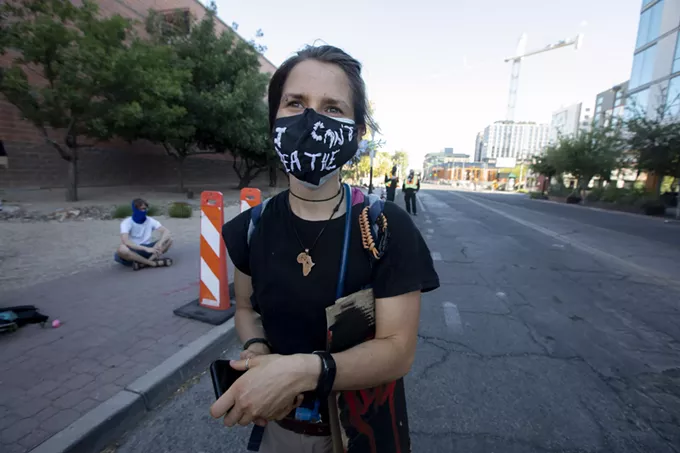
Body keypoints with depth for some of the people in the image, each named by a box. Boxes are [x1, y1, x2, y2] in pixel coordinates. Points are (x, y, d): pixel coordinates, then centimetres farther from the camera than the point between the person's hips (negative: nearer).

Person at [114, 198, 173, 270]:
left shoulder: (150, 221, -1)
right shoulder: (126, 222, -11)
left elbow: (166, 231, -13)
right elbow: (125, 241, -28)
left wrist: (159, 244, -33)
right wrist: (146, 249, -37)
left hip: (147, 250, 3)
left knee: (169, 240, -17)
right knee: (122, 249, -37)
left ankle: (144, 263, -30)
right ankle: (154, 263, -30)